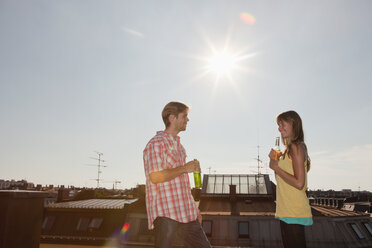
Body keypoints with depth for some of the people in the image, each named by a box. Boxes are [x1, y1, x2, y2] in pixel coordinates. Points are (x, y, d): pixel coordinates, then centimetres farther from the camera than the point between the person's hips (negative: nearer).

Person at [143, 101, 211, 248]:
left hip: (185, 213, 8)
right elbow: (155, 177, -20)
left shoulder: (179, 146, 20)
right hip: (164, 213, -8)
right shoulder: (156, 143, -8)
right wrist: (185, 168, -13)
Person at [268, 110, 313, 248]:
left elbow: (299, 183, -20)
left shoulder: (296, 147, -13)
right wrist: (275, 161, 7)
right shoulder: (289, 149, 16)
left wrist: (276, 167, -13)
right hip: (286, 211, 10)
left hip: (294, 213, -10)